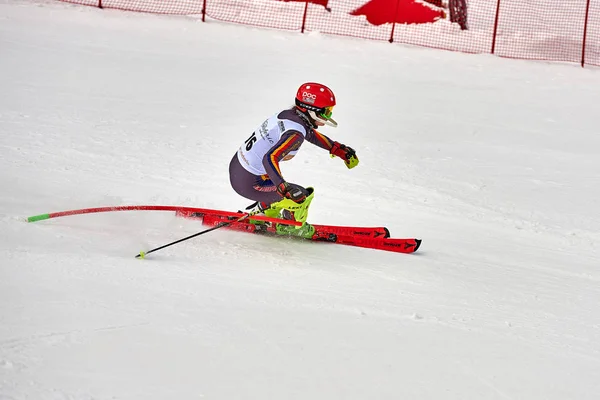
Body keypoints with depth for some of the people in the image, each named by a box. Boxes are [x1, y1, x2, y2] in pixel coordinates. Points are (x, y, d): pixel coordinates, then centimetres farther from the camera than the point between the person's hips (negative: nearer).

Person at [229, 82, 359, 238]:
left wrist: (338, 149, 22)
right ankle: (290, 226, 24)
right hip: (247, 183, -9)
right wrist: (284, 187, -48)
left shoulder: (288, 114, 1)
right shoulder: (296, 133, -26)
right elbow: (270, 159, -38)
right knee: (302, 196, -1)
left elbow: (311, 134, 21)